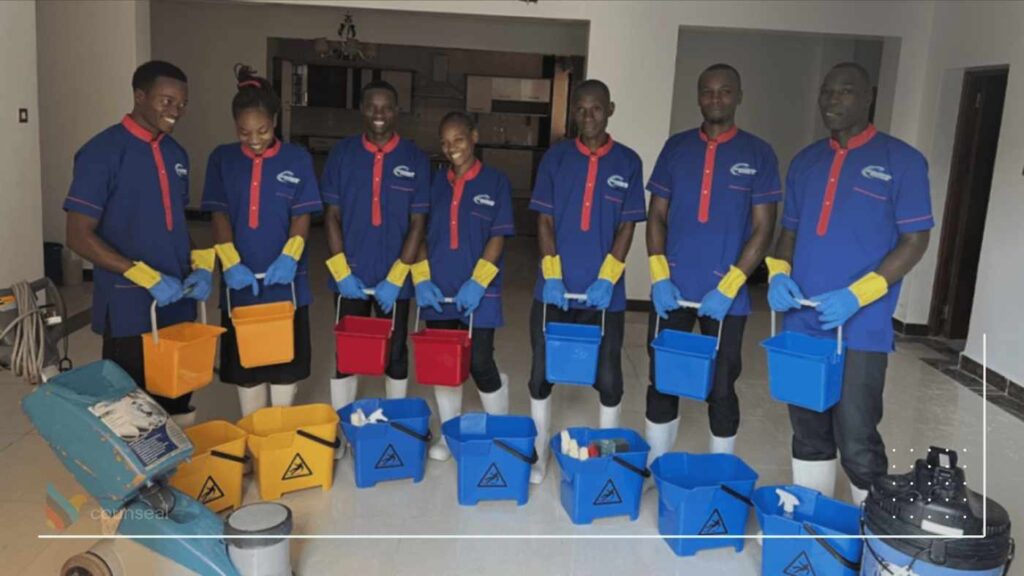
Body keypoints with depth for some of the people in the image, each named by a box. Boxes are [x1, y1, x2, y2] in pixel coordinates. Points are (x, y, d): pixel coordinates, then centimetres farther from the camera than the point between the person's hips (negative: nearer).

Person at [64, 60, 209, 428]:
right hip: (129, 309, -6)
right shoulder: (102, 152, -12)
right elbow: (79, 236, -15)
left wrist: (201, 264, -1)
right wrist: (148, 277, -22)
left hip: (178, 304, 6)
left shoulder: (176, 153, 9)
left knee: (178, 408, 16)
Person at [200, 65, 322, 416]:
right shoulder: (222, 159, 1)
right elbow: (220, 215, -1)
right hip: (240, 282, 1)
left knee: (286, 359, 10)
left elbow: (302, 215, -4)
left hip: (285, 280, -1)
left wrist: (289, 257, -21)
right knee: (245, 363, 11)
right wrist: (230, 263, -16)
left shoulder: (298, 160, -2)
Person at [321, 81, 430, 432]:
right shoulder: (342, 154, 0)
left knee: (394, 354, 12)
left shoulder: (415, 159, -2)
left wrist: (395, 277, -11)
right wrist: (341, 272, -8)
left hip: (395, 278, 0)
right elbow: (332, 216, 1)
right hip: (351, 276, 1)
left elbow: (418, 222, -4)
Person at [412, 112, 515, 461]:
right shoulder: (437, 183, 8)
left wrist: (477, 282, -15)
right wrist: (422, 278, -3)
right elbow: (422, 233, 9)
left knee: (480, 364, -2)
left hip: (478, 293, -4)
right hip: (438, 291, 4)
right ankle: (448, 433, 28)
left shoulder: (495, 182, -2)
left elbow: (498, 238, -6)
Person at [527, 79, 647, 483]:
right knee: (541, 373, 7)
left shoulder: (628, 162, 1)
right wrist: (551, 275, -11)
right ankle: (539, 454, 24)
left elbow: (627, 227, -1)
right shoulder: (555, 158, 2)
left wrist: (607, 279, -13)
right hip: (555, 288, 1)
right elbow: (544, 220, 1)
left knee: (608, 377, 6)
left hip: (605, 292, -1)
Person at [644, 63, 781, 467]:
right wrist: (659, 276, -5)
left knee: (721, 389, 8)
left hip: (726, 296, -2)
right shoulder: (676, 147, 7)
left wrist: (728, 287, -13)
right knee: (662, 382, 10)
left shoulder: (758, 154, -1)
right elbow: (656, 215, 7)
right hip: (671, 290, 2)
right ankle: (654, 467, 26)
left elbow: (763, 228, -4)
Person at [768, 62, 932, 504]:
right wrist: (778, 273, -3)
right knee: (809, 434, 14)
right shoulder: (805, 162, 12)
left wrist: (857, 294, -17)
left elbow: (914, 241, -5)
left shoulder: (901, 161, -3)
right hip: (801, 324, 5)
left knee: (857, 443, -2)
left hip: (860, 330, -5)